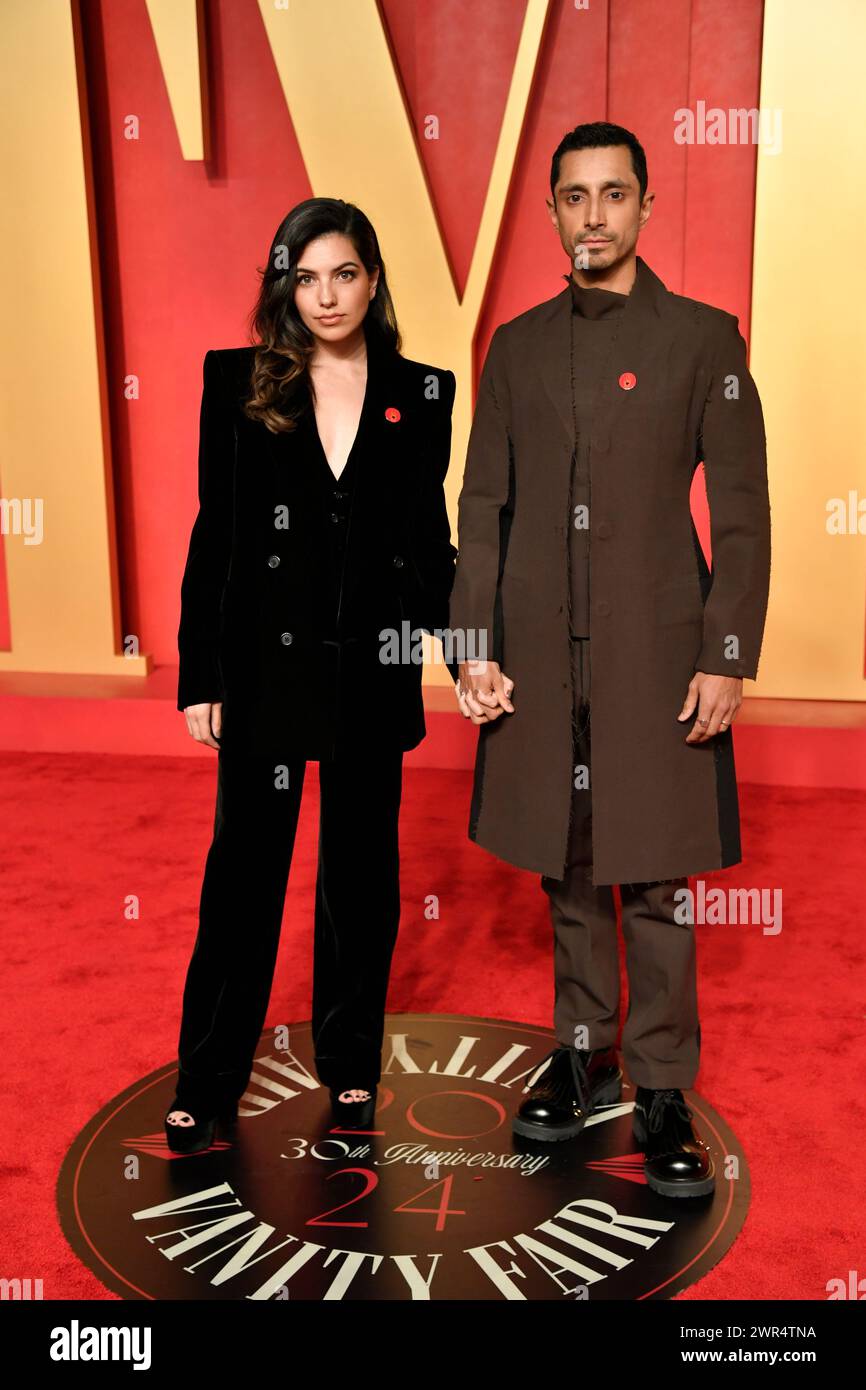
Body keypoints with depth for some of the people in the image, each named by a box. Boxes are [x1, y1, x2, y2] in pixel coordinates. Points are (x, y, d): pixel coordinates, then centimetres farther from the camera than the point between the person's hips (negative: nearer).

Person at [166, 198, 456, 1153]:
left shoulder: (422, 395, 3)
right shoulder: (238, 383, 0)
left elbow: (430, 538, 7)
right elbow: (214, 535, 0)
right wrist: (201, 673, -4)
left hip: (372, 667, 1)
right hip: (265, 661, -1)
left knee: (360, 864, 12)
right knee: (244, 866, 6)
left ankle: (350, 1064, 31)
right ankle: (208, 1081, 22)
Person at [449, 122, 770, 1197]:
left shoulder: (704, 339, 2)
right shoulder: (517, 346, 11)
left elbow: (742, 511, -1)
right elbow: (483, 505, 9)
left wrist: (728, 657, -8)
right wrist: (472, 648, 0)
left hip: (657, 655, -3)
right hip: (539, 659, 3)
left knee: (655, 881, 2)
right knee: (567, 873, 12)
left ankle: (663, 1091, 17)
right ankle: (582, 1056, 28)